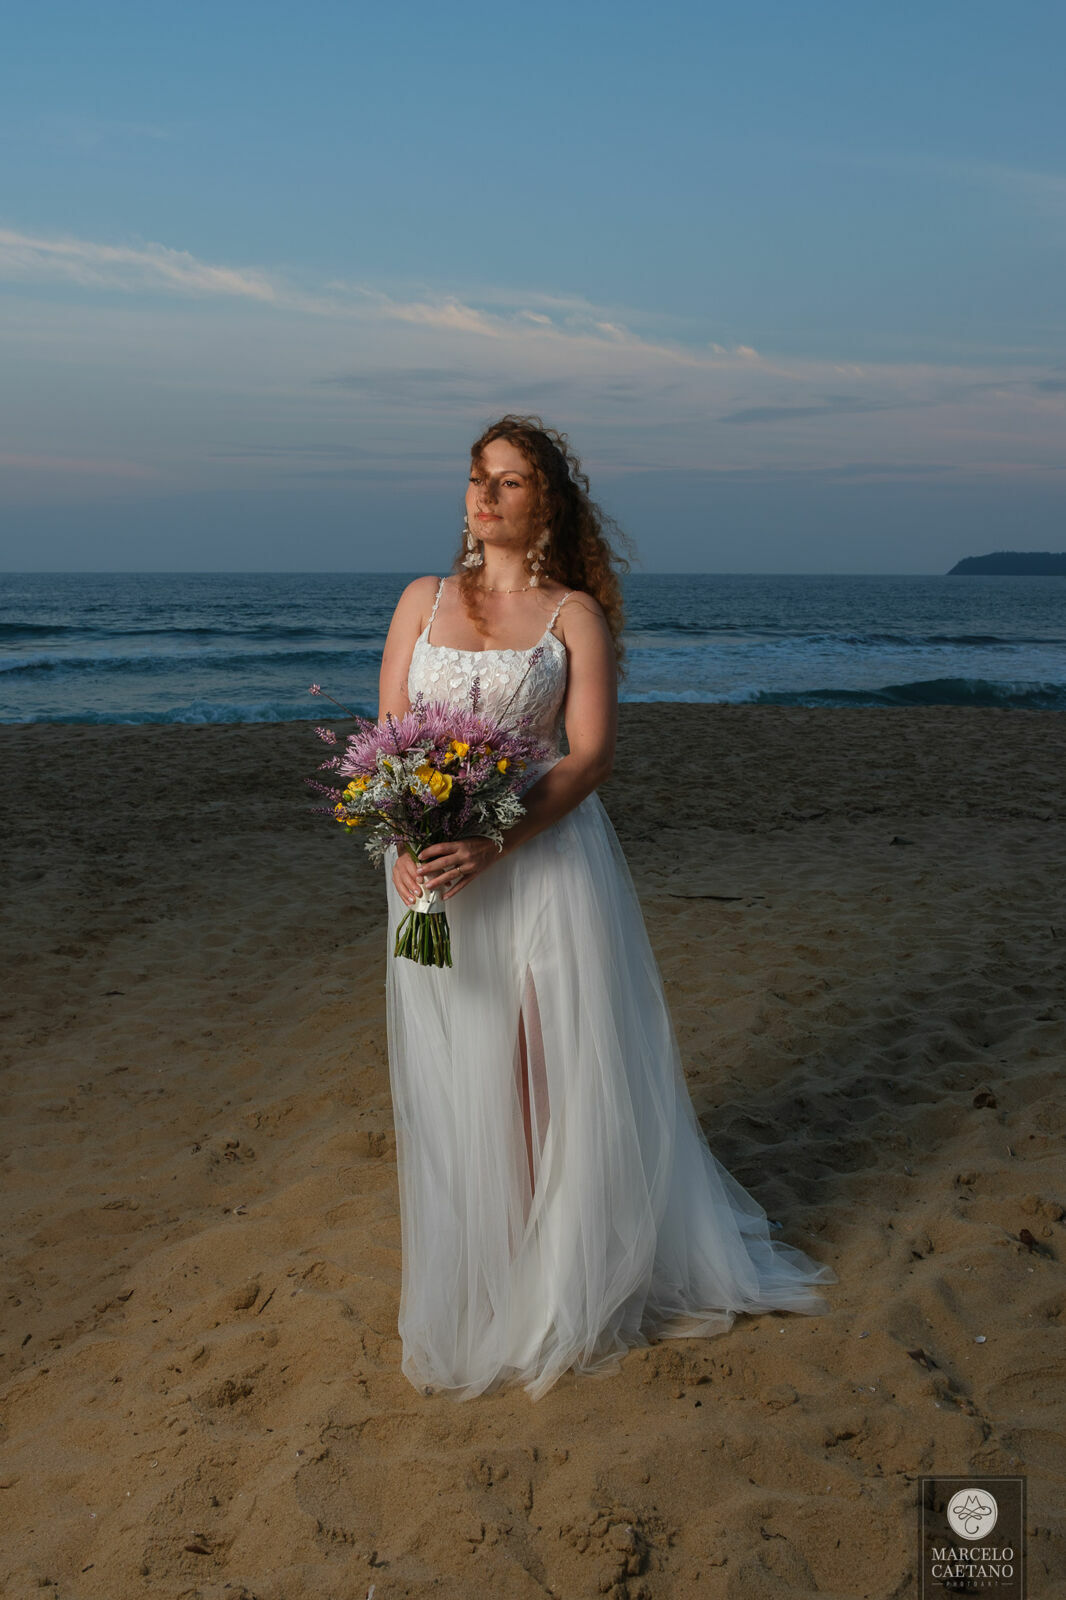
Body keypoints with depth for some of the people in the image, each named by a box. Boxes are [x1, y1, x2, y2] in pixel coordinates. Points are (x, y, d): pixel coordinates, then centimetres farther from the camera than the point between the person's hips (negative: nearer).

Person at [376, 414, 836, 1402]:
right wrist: (402, 838, -11)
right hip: (434, 866, 3)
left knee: (557, 1075, 3)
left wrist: (493, 843, -21)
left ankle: (567, 1286, 21)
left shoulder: (574, 613, 0)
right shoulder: (423, 601, 11)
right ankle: (474, 1289, 25)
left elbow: (589, 754, -9)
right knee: (457, 1081, 9)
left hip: (544, 857, -3)